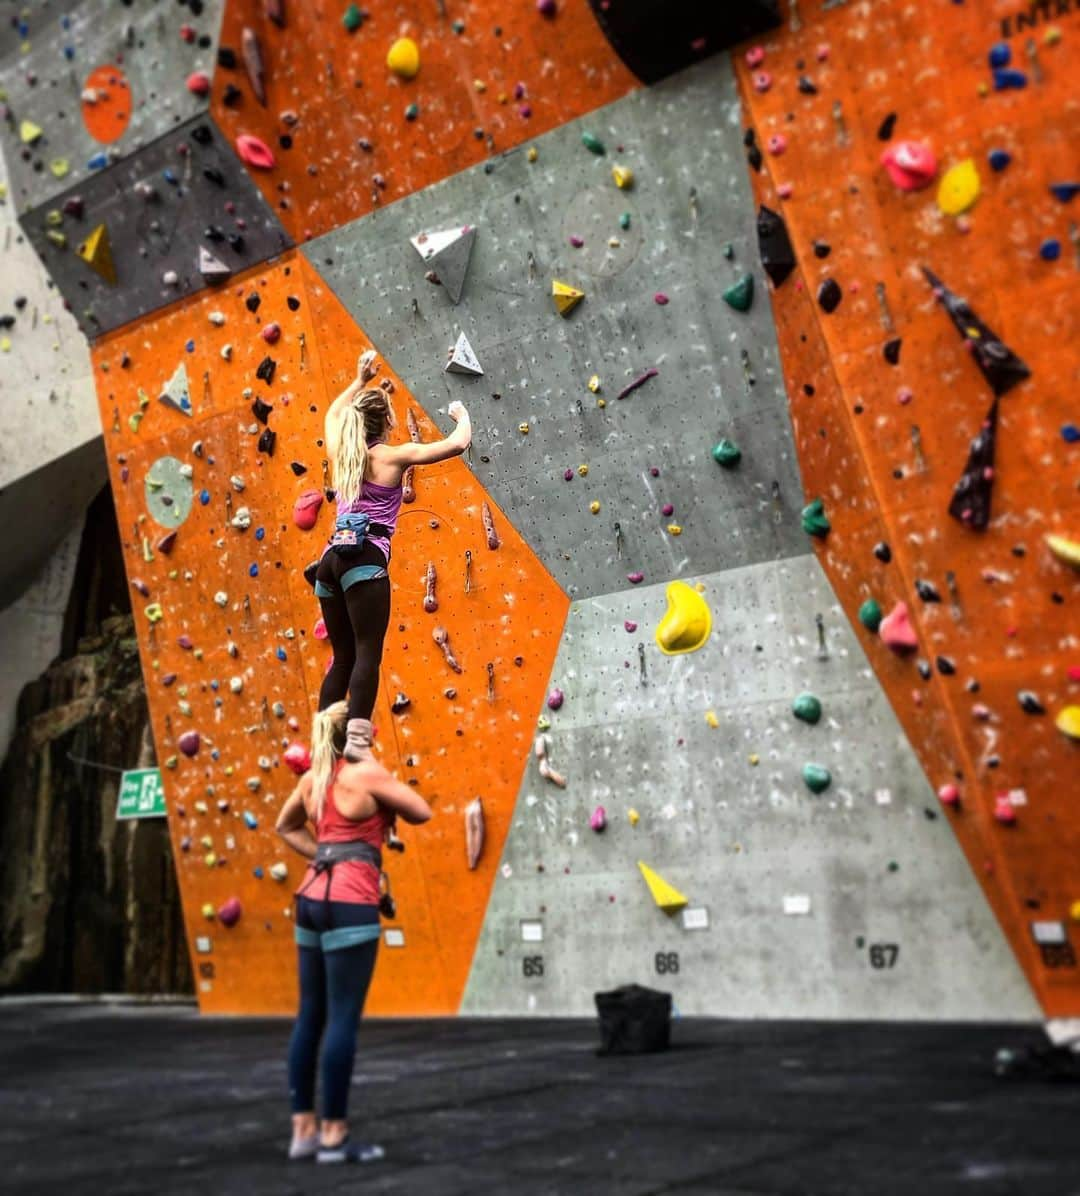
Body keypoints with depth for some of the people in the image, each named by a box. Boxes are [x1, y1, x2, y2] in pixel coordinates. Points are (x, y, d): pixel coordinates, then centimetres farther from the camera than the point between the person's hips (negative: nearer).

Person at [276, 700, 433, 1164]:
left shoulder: (312, 778, 13)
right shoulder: (367, 772, -8)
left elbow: (285, 825, 29)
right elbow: (422, 812, -2)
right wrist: (388, 805, 16)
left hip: (312, 898, 8)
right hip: (348, 904, -8)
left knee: (310, 1016, 11)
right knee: (343, 1018, -2)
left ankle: (303, 1130, 18)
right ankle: (334, 1135, 4)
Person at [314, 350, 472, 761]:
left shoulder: (340, 454, 18)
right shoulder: (394, 456, 2)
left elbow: (333, 415, 41)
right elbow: (459, 444, 0)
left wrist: (360, 380, 49)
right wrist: (462, 415, 20)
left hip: (331, 560, 7)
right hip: (364, 561, -7)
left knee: (343, 657, 11)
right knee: (367, 654, -13)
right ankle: (357, 742, -27)